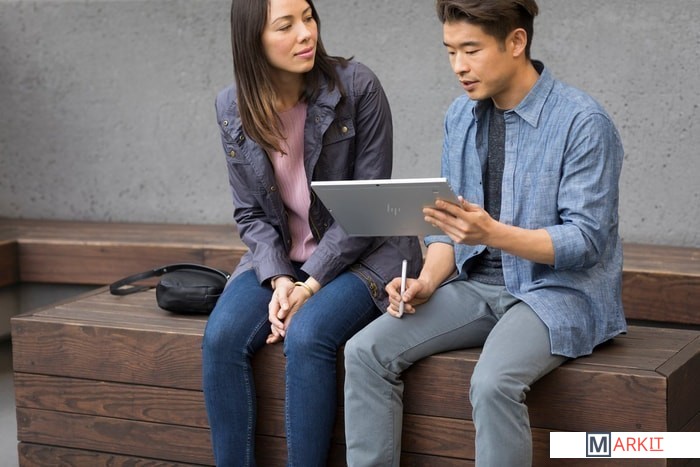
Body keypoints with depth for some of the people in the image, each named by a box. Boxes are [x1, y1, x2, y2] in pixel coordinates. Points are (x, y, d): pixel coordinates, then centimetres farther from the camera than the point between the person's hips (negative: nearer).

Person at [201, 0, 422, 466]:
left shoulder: (357, 86, -14)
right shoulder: (233, 108, -2)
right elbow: (251, 212, 3)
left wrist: (311, 285, -17)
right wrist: (279, 279, -15)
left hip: (362, 253, -4)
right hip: (281, 258, 4)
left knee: (307, 336, -31)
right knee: (222, 337, -22)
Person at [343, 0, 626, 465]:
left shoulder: (583, 122, -15)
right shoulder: (461, 116, 7)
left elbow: (586, 241, -17)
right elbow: (452, 225, 12)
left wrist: (493, 233, -30)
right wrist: (427, 282, -8)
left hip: (559, 290, -6)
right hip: (478, 283, 6)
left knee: (493, 383, -34)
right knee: (366, 352, -13)